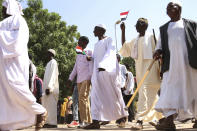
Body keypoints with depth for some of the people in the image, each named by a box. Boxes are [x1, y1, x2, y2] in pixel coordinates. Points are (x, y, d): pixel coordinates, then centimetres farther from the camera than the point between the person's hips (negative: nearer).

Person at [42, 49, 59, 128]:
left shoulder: (53, 62, -4)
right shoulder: (49, 63, 23)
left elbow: (52, 75, -14)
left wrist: (49, 87, -21)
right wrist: (46, 87, 16)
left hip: (51, 88, -9)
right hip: (47, 87, 9)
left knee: (51, 105, -10)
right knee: (47, 106, 8)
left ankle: (52, 123, -9)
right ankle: (49, 122, 12)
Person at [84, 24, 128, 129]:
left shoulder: (109, 40, 3)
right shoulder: (96, 44, 25)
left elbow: (109, 53, -11)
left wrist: (103, 65, -27)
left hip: (107, 70, -7)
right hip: (97, 71, 7)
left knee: (112, 94, -3)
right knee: (96, 95, -5)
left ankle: (122, 116, 10)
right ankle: (96, 121, -5)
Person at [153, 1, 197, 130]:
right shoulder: (164, 28, 21)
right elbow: (160, 43, 16)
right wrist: (158, 51, -6)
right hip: (171, 62, 2)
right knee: (170, 87, -11)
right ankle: (169, 120, -16)